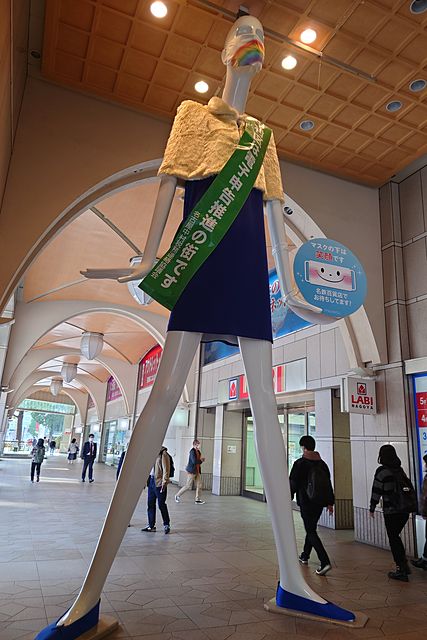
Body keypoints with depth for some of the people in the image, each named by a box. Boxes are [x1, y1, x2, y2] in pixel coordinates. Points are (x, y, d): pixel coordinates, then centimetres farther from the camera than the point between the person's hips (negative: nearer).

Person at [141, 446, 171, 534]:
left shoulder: (163, 454, -13)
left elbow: (166, 469, -15)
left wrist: (164, 482, -17)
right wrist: (148, 479, 12)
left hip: (159, 483, -7)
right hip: (151, 481, 7)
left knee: (161, 504, 1)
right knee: (150, 504, 10)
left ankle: (166, 525, 16)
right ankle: (151, 525, 21)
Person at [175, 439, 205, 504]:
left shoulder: (198, 452, 10)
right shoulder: (192, 451, -16)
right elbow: (194, 461, -26)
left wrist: (201, 460, -4)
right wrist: (201, 460, -10)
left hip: (197, 471, 8)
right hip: (192, 471, -8)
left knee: (199, 485, 5)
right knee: (188, 486, 0)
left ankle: (197, 499, 14)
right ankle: (178, 495, 18)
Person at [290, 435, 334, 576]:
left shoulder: (300, 463, -13)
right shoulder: (322, 463, 6)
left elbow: (293, 483, -11)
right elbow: (328, 484, 10)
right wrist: (330, 503, 17)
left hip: (306, 502, -7)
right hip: (319, 502, 7)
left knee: (311, 531, -3)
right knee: (311, 528, 21)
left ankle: (325, 562, -14)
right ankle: (305, 556, 34)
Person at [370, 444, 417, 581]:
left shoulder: (382, 471, -11)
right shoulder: (400, 469, 9)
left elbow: (376, 491, -11)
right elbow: (409, 487, 12)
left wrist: (372, 508, -2)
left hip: (391, 511, -7)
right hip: (405, 510, 7)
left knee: (393, 539, 4)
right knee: (395, 536, 21)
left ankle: (401, 571, 7)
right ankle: (404, 565, 25)